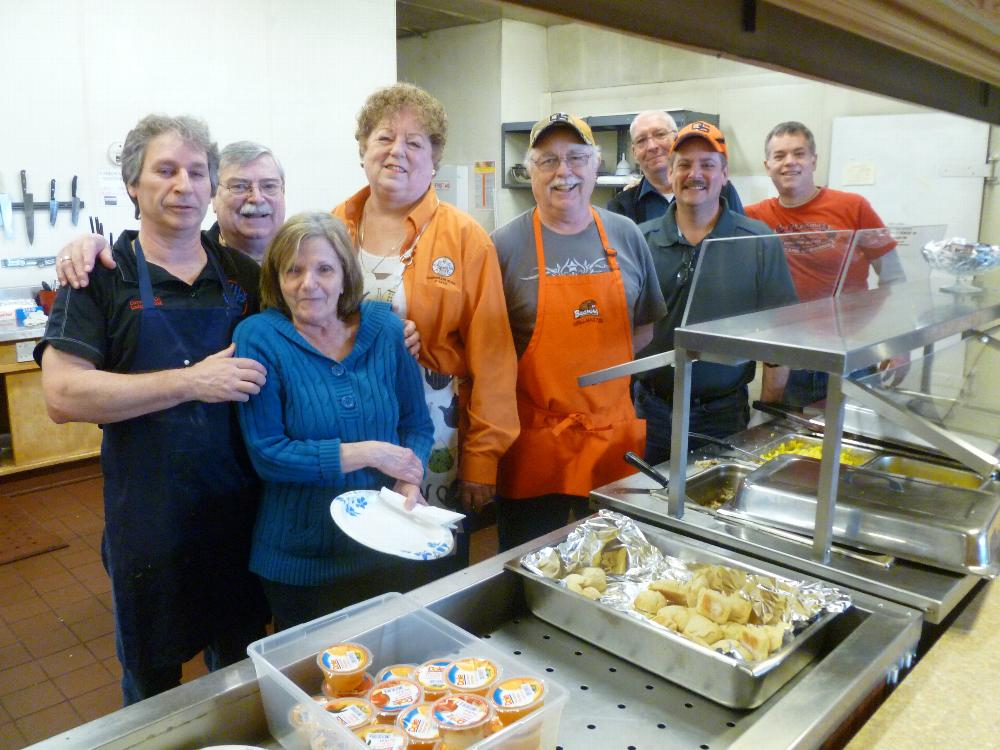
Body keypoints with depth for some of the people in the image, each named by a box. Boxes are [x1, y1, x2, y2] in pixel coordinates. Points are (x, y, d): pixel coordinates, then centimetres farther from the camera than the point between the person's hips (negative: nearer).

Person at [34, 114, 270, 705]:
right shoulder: (100, 276, -6)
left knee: (241, 670, 22)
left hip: (241, 513, 3)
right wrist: (192, 381, -22)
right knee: (151, 684, 19)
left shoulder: (244, 275, 4)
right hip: (148, 519, -3)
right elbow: (63, 395, -17)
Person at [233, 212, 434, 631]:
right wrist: (368, 454, -20)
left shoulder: (385, 329, -3)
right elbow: (266, 454, -16)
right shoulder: (258, 337, -11)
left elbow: (417, 423, 3)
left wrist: (410, 480, -16)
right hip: (300, 561, -2)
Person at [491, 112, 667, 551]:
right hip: (534, 444, -3)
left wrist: (598, 367, -1)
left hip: (615, 434, 3)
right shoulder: (505, 245, -5)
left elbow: (645, 327, 12)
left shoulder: (626, 236, 5)